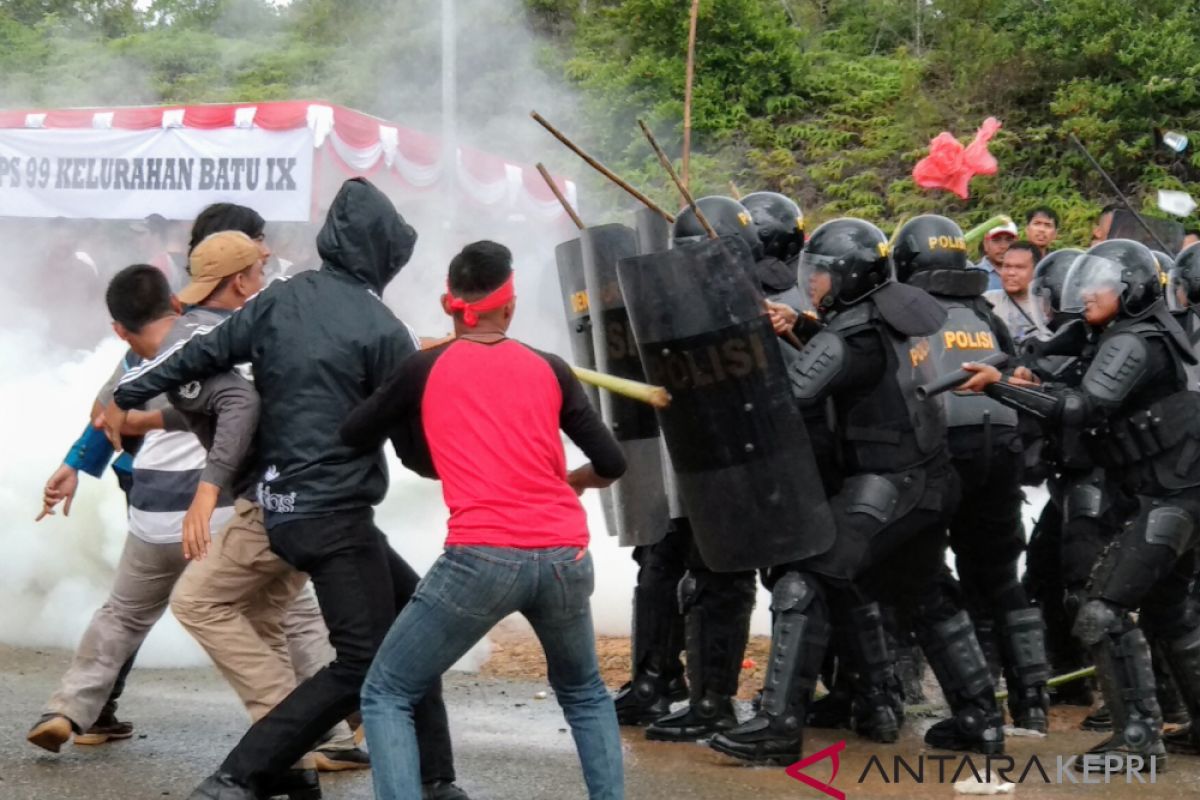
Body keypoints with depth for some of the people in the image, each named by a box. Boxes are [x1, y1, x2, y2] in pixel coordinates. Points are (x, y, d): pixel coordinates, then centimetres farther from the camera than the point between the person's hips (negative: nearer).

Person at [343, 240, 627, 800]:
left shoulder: (424, 369, 6)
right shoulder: (550, 370, 11)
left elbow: (353, 435, 17)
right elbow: (611, 465, 13)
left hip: (482, 558, -3)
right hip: (565, 556, 3)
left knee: (386, 695, 10)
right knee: (584, 693, 28)